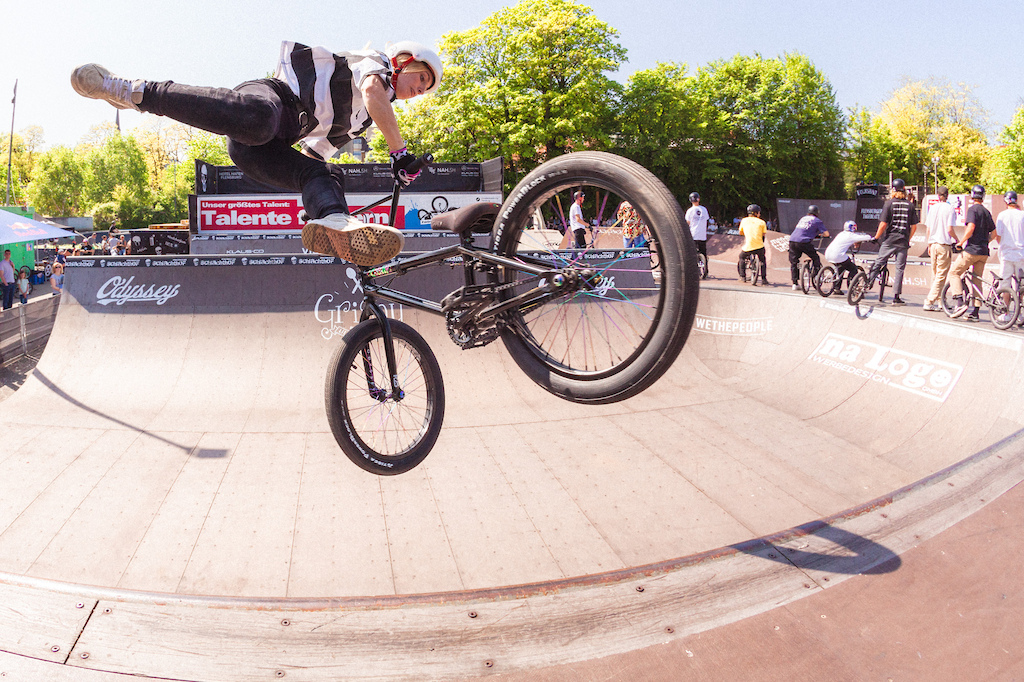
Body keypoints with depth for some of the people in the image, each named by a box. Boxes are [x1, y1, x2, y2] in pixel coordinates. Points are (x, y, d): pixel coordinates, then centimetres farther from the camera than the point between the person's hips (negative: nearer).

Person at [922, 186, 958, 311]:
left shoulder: (932, 208, 5)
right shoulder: (949, 209, -9)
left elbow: (928, 229, 8)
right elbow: (949, 229, -14)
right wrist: (957, 240, 3)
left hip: (933, 244, 5)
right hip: (945, 245, -5)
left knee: (935, 275, 14)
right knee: (941, 276, -1)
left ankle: (936, 301, 20)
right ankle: (929, 302, -6)